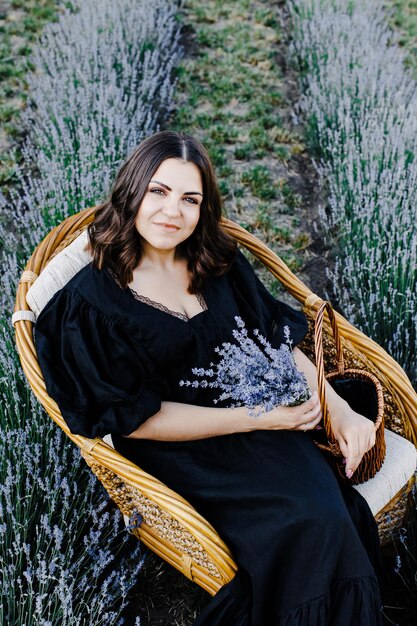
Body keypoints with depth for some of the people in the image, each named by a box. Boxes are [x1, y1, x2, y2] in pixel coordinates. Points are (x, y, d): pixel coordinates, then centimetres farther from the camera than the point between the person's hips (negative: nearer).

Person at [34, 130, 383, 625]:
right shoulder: (90, 300, -7)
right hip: (178, 450, -4)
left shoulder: (219, 260, 9)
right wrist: (253, 419, -14)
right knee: (309, 528, -25)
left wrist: (338, 409, -6)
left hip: (263, 422, 5)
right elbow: (134, 420, -9)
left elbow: (277, 342, 11)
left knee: (332, 510, -23)